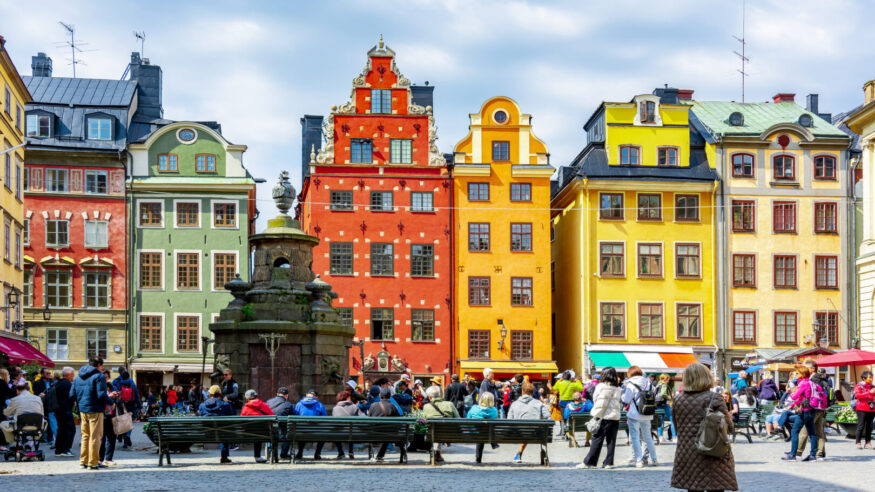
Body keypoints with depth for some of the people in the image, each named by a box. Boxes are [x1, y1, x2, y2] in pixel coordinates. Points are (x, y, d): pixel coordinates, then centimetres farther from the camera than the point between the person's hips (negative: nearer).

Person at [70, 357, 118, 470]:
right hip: (95, 410, -7)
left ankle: (84, 461, 20)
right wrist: (110, 401, -4)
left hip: (82, 410, 7)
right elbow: (101, 395, -19)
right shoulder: (99, 376, -10)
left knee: (85, 436, 17)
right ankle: (93, 463, -1)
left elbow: (72, 394, 11)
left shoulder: (78, 377, 13)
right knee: (95, 437, -1)